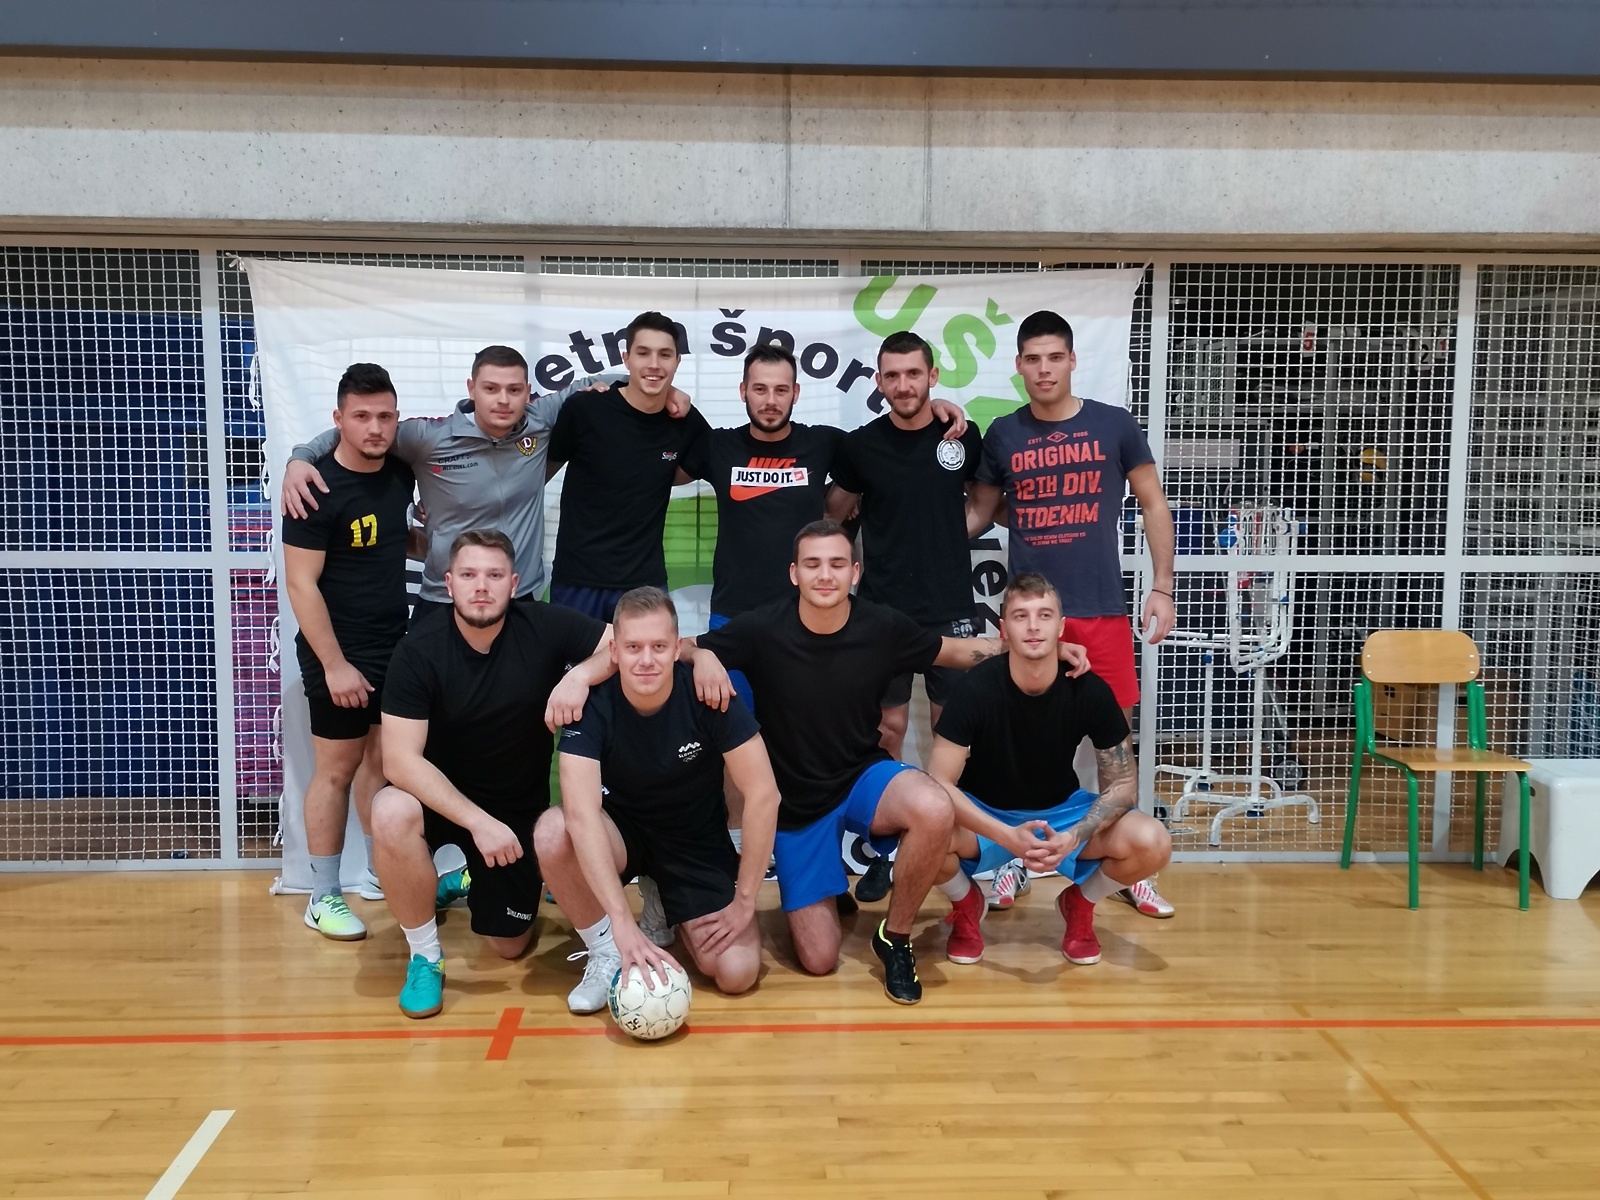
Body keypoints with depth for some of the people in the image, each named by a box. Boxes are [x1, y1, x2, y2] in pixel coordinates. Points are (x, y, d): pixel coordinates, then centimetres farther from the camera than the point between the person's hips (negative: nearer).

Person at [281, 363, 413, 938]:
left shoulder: (401, 474, 1)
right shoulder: (318, 487, -18)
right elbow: (300, 584, -19)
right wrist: (334, 664, -20)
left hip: (395, 645, 6)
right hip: (341, 655, -6)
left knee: (383, 760, 14)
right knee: (337, 770, 2)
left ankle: (380, 873, 28)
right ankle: (323, 896, 14)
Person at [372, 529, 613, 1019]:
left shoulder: (543, 626, -17)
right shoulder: (418, 650, -20)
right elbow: (401, 758, -25)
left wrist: (581, 674, -34)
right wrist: (477, 821, -35)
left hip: (522, 807, 2)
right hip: (440, 796, -1)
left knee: (509, 947, 5)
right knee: (391, 815, -36)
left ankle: (475, 884, 41)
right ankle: (424, 956, -11)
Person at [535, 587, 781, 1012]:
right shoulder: (593, 703, -24)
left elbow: (763, 793, -20)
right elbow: (581, 813, -35)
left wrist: (744, 901, -19)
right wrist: (623, 924, -44)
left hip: (696, 839, 0)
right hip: (623, 830, 0)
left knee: (736, 972, -17)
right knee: (552, 833, -33)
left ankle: (668, 911, 16)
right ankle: (605, 952, -7)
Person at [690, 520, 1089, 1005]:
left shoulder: (883, 627, -10)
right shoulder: (762, 630, -16)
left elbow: (955, 650, 6)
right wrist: (703, 661, -31)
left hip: (864, 777, 1)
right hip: (795, 801, -1)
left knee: (935, 813, -35)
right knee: (819, 961, -4)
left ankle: (894, 937, -7)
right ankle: (827, 882, 32)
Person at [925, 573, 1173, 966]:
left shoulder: (1090, 691, -18)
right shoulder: (976, 688, -24)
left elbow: (1122, 784, -12)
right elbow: (938, 783, -25)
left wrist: (1073, 837, -30)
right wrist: (1007, 837, -36)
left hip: (1062, 812, 2)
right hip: (985, 815, -2)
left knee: (1152, 844, -25)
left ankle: (1079, 903, 9)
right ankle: (966, 905, 2)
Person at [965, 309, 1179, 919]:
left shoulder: (1115, 426, 0)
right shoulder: (1001, 435, 4)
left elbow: (1154, 506, 7)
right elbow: (977, 514, 12)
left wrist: (1163, 587, 1)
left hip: (1102, 611, -1)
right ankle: (1016, 857, 24)